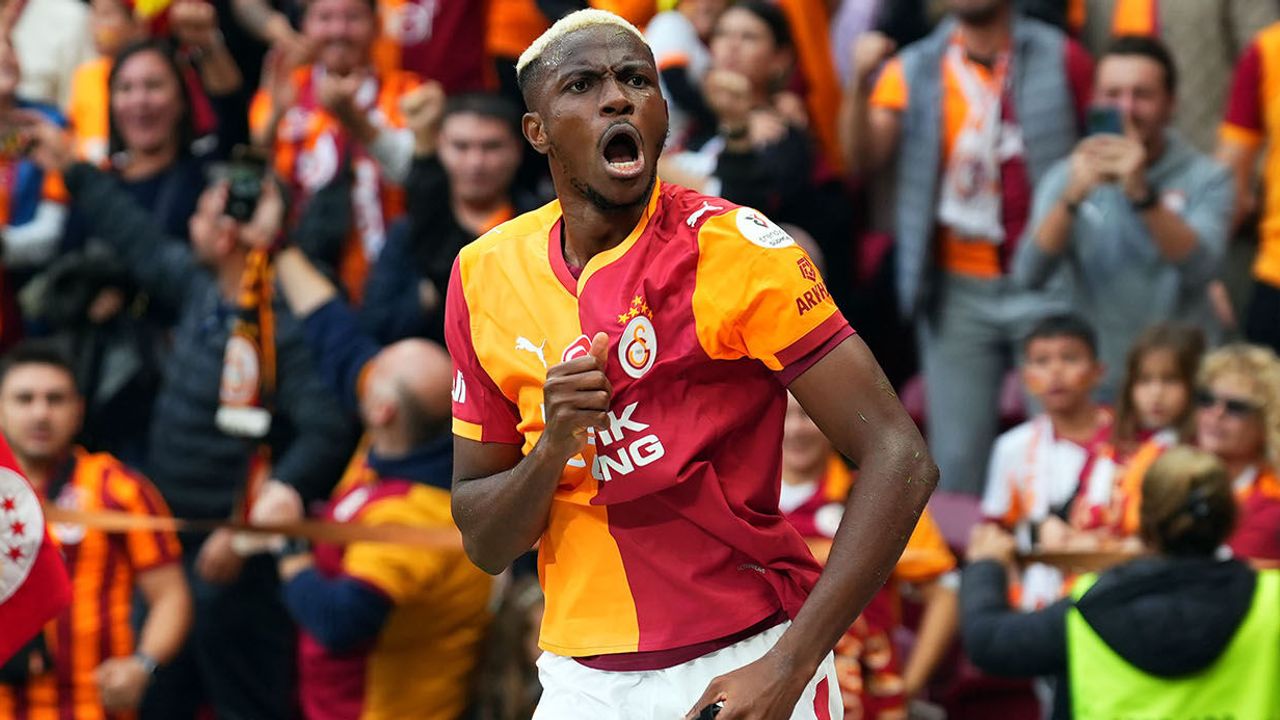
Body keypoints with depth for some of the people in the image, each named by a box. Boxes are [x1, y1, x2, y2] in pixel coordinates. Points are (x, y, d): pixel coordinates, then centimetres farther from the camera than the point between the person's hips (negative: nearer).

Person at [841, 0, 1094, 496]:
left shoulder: (1059, 60, 1)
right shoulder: (914, 72, 5)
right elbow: (862, 159, -7)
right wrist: (861, 83, -22)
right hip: (958, 291, 1)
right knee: (956, 459, 1)